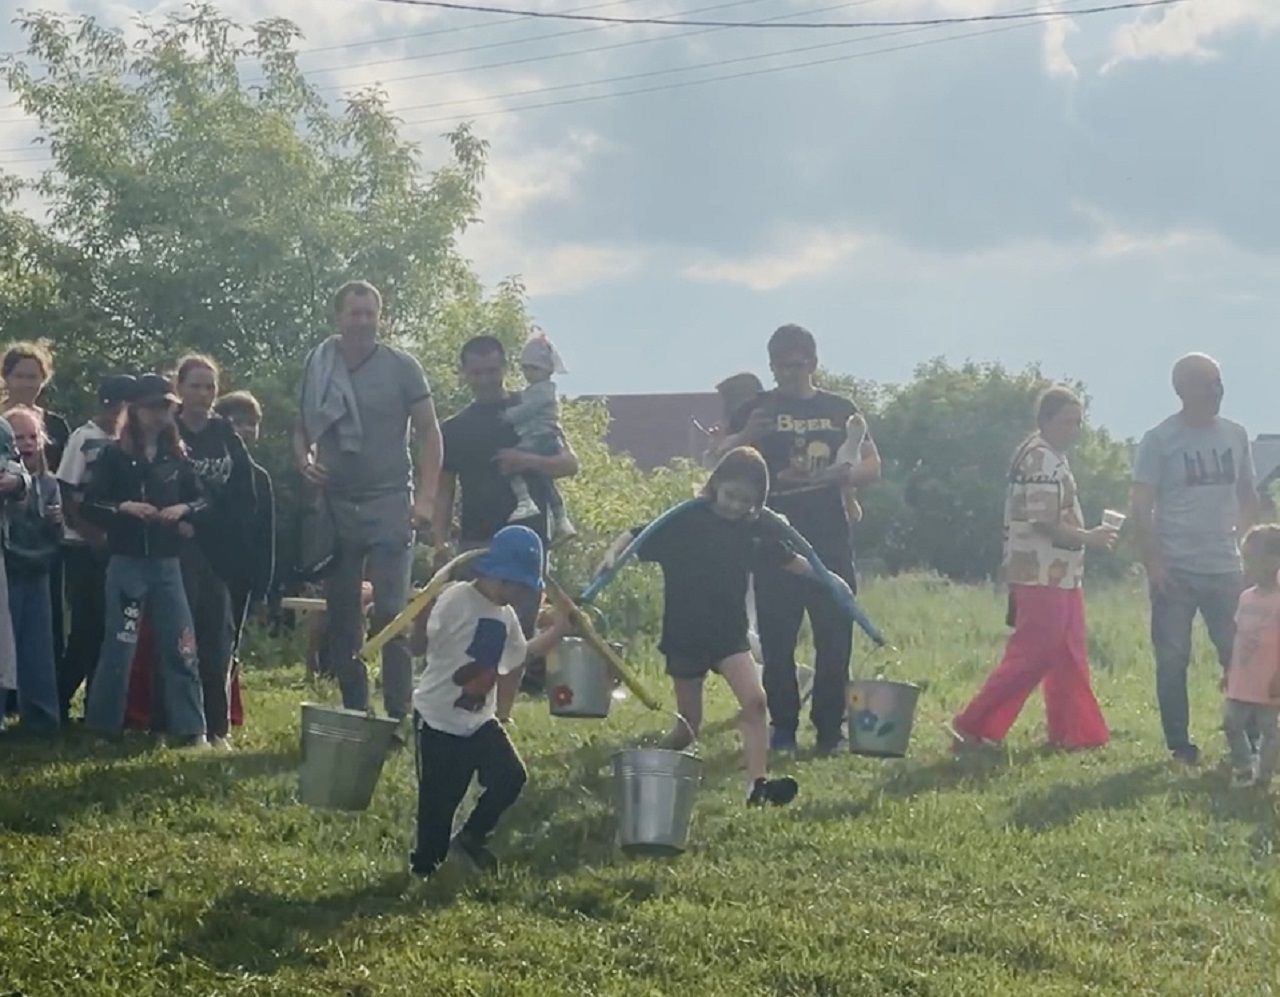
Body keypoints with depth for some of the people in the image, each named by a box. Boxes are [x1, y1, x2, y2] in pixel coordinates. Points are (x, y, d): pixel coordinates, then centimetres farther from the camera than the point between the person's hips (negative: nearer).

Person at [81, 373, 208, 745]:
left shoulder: (177, 457, 8)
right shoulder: (114, 455, -1)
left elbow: (202, 501, 11)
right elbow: (89, 505, -4)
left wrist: (184, 510, -9)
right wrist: (123, 508, -19)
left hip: (167, 563, 3)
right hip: (126, 563, -3)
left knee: (181, 644, -1)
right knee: (119, 644, 1)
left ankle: (190, 727, 4)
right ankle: (102, 727, 12)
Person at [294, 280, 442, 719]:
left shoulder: (401, 367, -1)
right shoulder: (317, 368, 7)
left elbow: (428, 432, -1)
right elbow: (301, 428, 17)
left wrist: (426, 497, -12)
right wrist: (304, 461, -6)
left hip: (388, 505, -3)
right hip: (335, 506, 4)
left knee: (391, 613, -8)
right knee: (341, 616, 8)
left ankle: (398, 716, -6)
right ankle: (353, 712, 17)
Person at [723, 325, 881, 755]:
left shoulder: (840, 409, 11)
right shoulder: (758, 410, 6)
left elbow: (872, 466, 9)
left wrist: (838, 475, -12)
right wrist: (747, 437, -24)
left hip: (829, 541, 1)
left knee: (835, 639, 0)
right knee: (776, 640, -1)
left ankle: (830, 730, 8)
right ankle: (782, 730, 9)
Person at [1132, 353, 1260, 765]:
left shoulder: (1235, 436, 8)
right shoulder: (1160, 440, -5)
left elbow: (1248, 497, 16)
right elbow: (1142, 506, -7)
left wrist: (1248, 544, 3)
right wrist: (1153, 562, -13)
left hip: (1225, 568, 4)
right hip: (1175, 571, -4)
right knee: (1172, 660, 1)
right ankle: (1179, 745, 9)